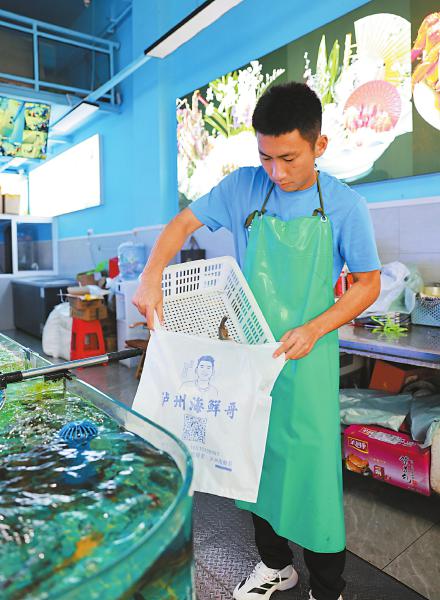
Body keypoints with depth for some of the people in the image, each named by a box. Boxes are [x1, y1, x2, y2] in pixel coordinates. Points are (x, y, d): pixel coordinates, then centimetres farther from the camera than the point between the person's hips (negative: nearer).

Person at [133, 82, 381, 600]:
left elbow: (368, 283, -2)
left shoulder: (345, 206, -8)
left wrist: (314, 328, -17)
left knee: (312, 469, 3)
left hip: (307, 360, -3)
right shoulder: (244, 186, -2)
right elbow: (182, 223, 5)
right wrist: (151, 277, -12)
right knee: (257, 460, 16)